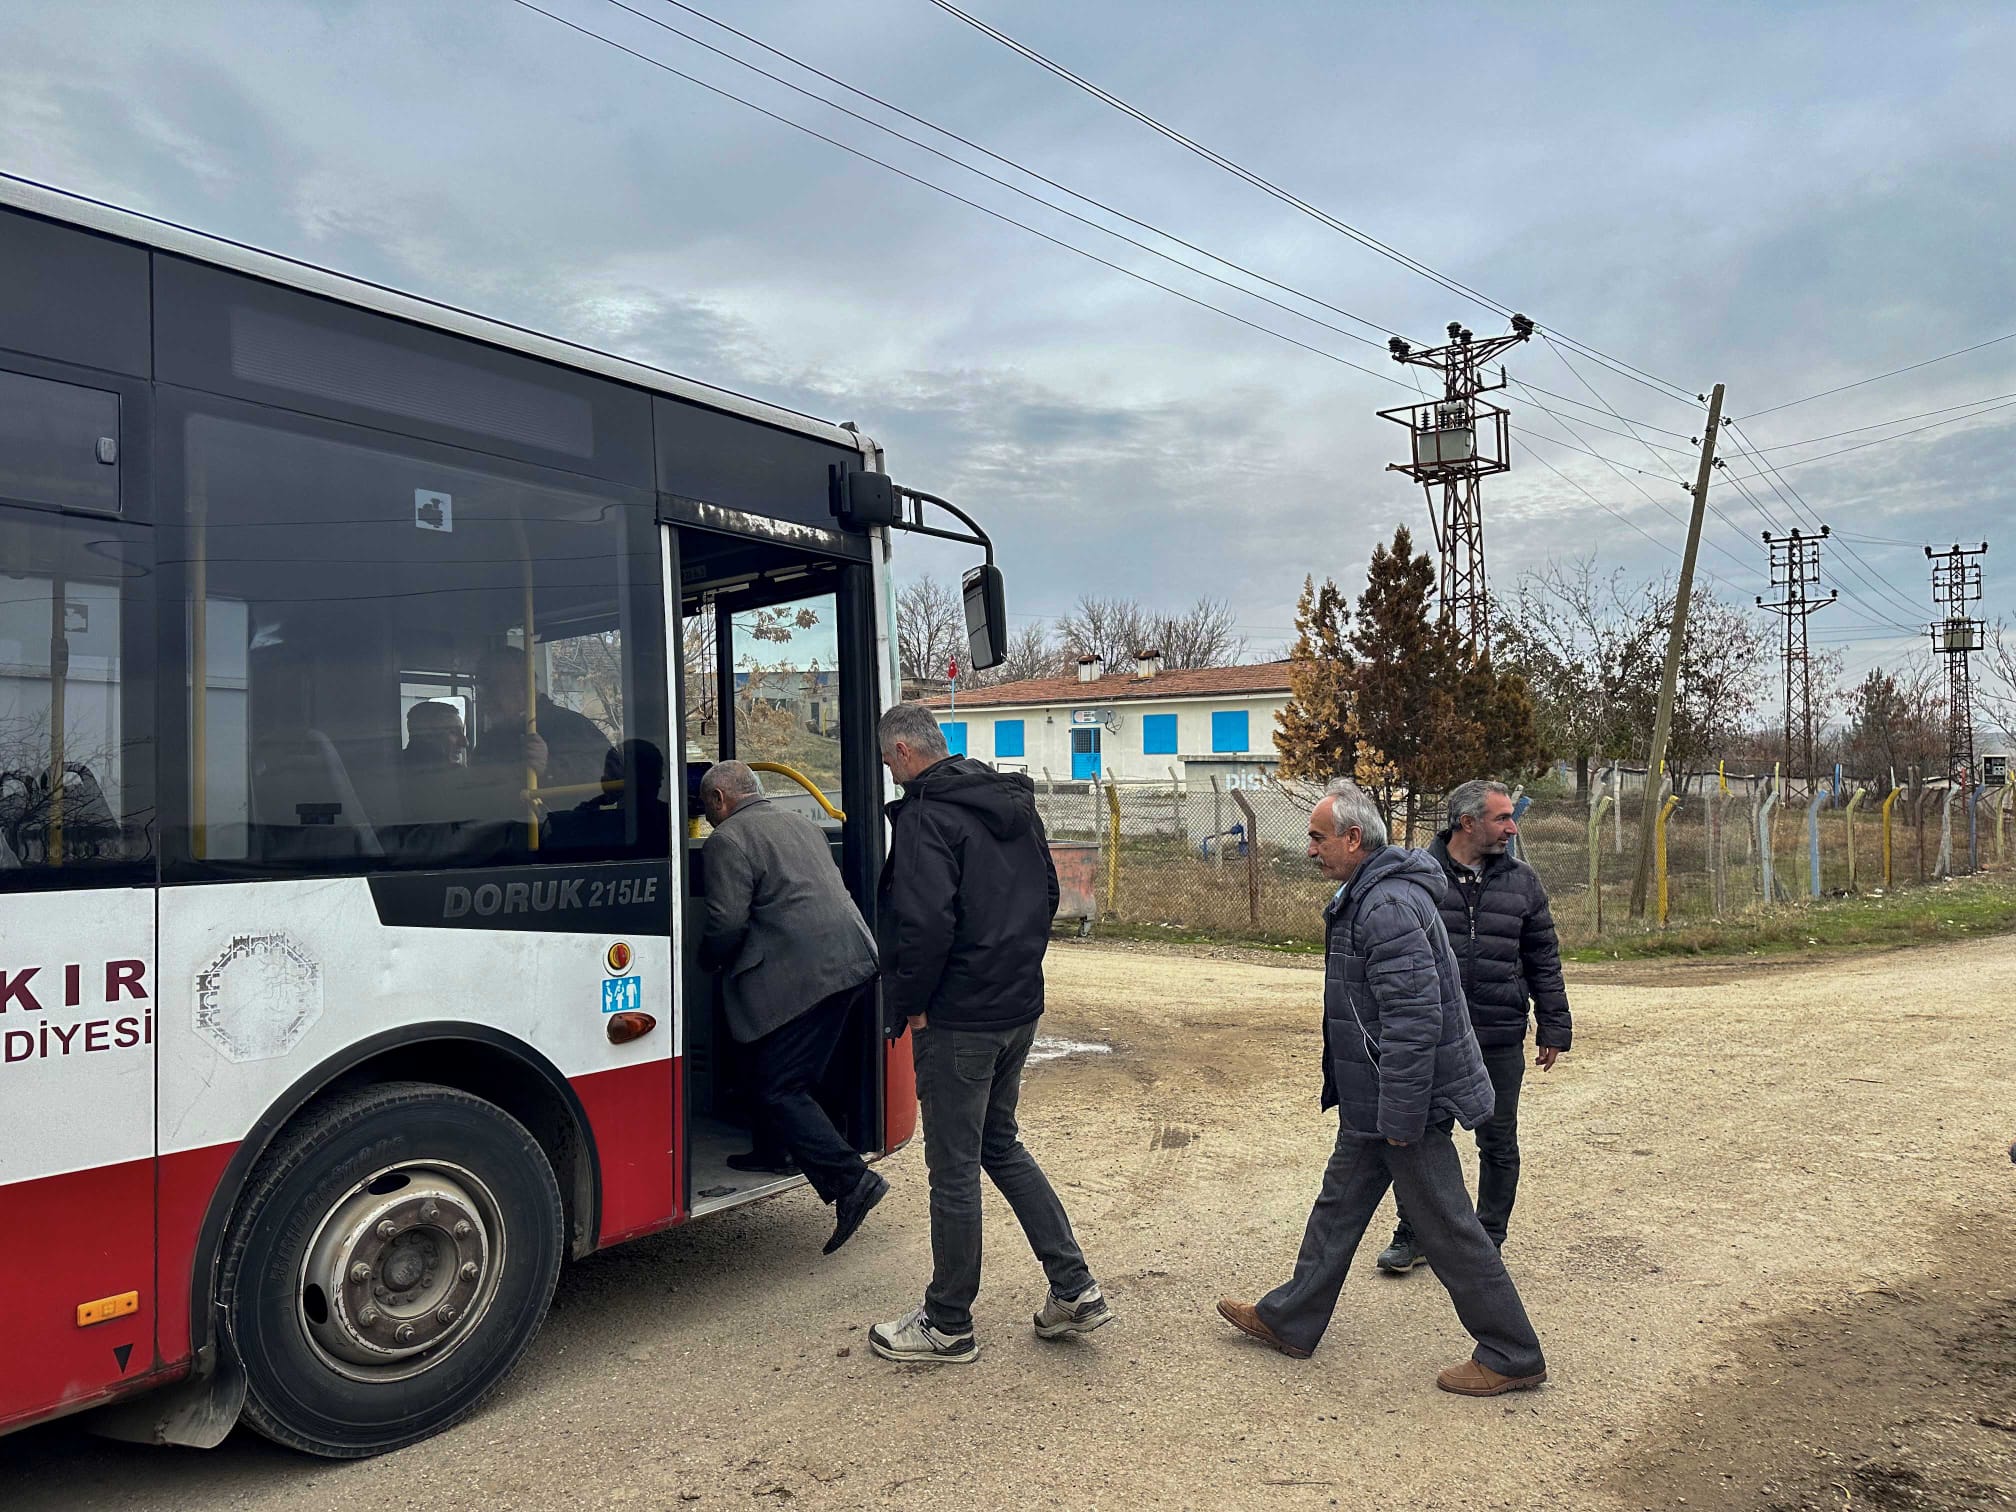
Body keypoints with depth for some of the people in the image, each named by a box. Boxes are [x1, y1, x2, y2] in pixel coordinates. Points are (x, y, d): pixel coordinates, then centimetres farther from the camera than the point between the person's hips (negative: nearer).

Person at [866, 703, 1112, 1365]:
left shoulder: (926, 816, -16)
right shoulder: (1015, 804, 11)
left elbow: (925, 924, -25)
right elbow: (1047, 895, 18)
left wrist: (906, 1004, -12)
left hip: (958, 1019, -9)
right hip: (1021, 1008, 9)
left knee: (954, 1170, 4)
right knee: (1001, 1145, 22)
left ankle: (948, 1324, 20)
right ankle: (1074, 1290, 21)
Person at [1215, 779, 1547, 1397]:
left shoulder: (1388, 907, -24)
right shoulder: (1367, 895, 11)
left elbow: (1414, 1017, -28)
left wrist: (1400, 1115, -24)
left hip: (1405, 1100, -11)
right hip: (1373, 1100, 11)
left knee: (1448, 1228, 2)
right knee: (1339, 1205, 19)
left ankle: (1511, 1356, 17)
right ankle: (1290, 1320, 31)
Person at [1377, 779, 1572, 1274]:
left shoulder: (1522, 881, 5)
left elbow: (1544, 960, 10)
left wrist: (1554, 1027, 8)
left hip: (1500, 1042, 2)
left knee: (1499, 1145, 11)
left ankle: (1488, 1242, 28)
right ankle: (1412, 1236, 27)